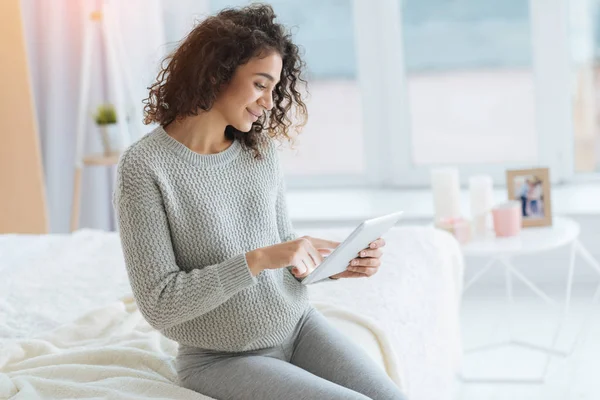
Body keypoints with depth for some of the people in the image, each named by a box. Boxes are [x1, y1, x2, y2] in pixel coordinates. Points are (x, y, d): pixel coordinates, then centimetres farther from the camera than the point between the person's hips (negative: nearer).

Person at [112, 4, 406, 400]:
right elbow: (158, 303, -18)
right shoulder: (144, 166, -14)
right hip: (224, 360, -5)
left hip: (299, 326, 5)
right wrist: (258, 259, -25)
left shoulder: (261, 152, 3)